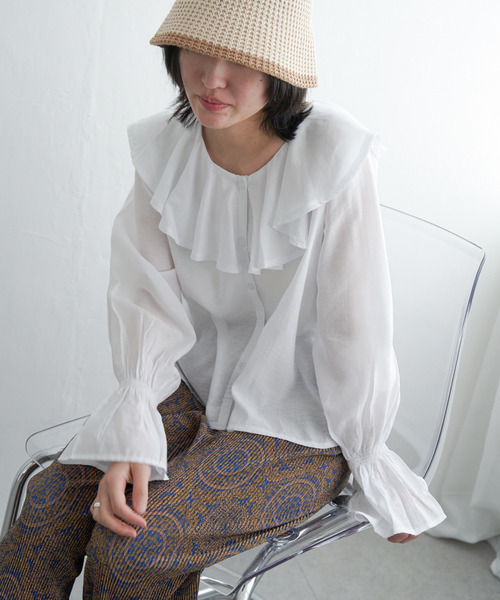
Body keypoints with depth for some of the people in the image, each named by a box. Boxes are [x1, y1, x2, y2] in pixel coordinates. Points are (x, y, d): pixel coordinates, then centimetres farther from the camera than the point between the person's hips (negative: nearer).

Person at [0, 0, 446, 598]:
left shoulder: (332, 159, -22)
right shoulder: (164, 150, -6)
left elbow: (355, 329, -16)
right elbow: (146, 297, -8)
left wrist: (373, 471, -6)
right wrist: (130, 438, -20)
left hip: (302, 419, -4)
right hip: (195, 385, 4)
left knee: (133, 547, -20)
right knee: (52, 501, -15)